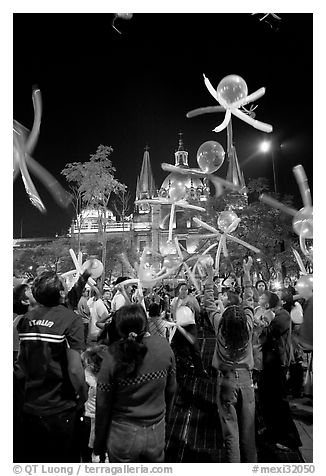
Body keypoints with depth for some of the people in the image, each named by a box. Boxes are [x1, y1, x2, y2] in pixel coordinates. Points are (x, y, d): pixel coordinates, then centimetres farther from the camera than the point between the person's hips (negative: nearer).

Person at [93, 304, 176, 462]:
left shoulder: (113, 355, -22)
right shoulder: (164, 346, -15)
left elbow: (103, 404, -13)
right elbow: (171, 389, -2)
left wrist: (99, 443, 1)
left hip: (122, 436, -2)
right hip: (156, 433, 2)